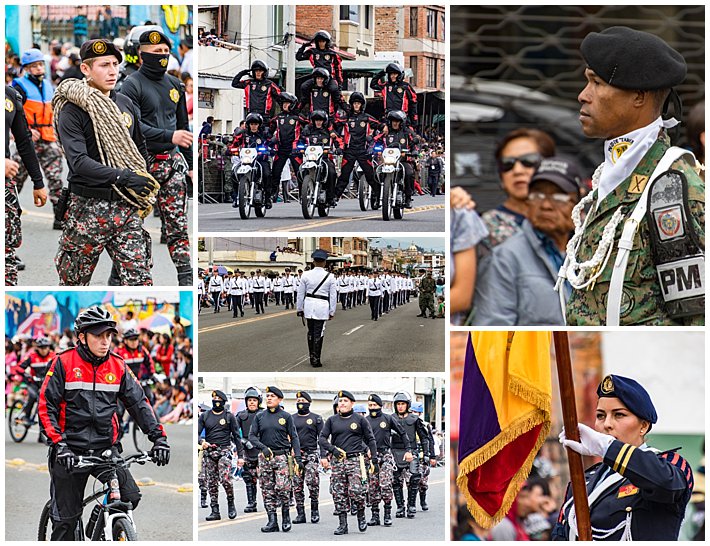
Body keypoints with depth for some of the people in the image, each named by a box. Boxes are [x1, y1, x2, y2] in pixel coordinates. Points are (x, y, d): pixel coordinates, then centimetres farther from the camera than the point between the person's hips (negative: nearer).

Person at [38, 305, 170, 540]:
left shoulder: (118, 366, 3)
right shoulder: (63, 363, -6)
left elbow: (138, 402, 5)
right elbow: (46, 406, -7)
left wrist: (158, 436, -8)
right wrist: (58, 444, -19)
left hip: (106, 449, 3)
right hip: (71, 451, -3)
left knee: (131, 496, -15)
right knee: (65, 520, 0)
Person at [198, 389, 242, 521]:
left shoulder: (229, 416, 5)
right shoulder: (205, 416, 11)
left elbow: (236, 436, 6)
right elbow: (197, 433, 6)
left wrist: (240, 455, 1)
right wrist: (202, 441, -17)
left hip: (224, 451, -3)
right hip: (208, 452, 3)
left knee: (225, 479, -20)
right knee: (211, 483, 2)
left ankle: (231, 504, 1)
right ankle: (215, 511, 5)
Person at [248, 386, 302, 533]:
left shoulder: (286, 416, 4)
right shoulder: (259, 417, 9)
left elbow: (294, 438, 2)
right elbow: (252, 436, 5)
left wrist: (298, 458, -6)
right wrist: (263, 447, -12)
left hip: (282, 456, -3)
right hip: (265, 458, 3)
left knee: (282, 488, -16)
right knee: (267, 491, 1)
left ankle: (286, 515, 4)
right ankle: (272, 522, 4)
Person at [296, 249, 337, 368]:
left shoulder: (306, 275, -3)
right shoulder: (330, 277, -5)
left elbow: (300, 293, 3)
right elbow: (333, 296, -1)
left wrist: (299, 309, 12)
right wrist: (332, 312, 8)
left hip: (309, 305, 2)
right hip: (322, 307, -2)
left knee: (311, 332, 16)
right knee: (318, 333, 2)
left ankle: (311, 356, 23)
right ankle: (316, 359, 3)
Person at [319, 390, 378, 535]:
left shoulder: (360, 420, 5)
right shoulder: (332, 421, 11)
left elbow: (370, 440, 7)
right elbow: (322, 438, 7)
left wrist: (374, 460, 2)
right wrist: (333, 449, -11)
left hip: (356, 460, -3)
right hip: (338, 461, 3)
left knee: (356, 491, -16)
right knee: (339, 494, 0)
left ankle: (361, 517, 7)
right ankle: (342, 524, 6)